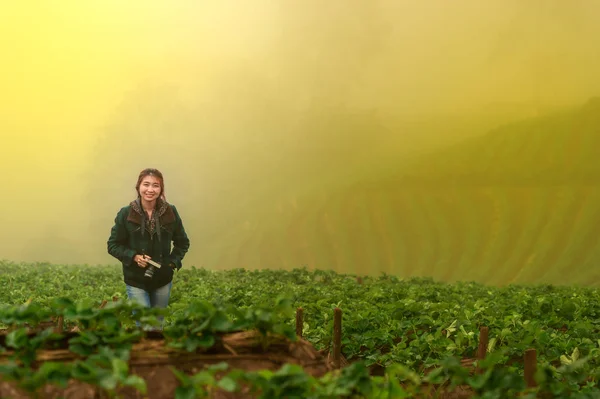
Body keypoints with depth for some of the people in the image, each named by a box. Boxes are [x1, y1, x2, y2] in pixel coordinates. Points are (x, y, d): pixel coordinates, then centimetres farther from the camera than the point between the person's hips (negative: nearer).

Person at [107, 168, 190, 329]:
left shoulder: (170, 212, -5)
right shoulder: (126, 213, -11)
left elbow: (183, 242, 7)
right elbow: (113, 245, -3)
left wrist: (173, 262, -8)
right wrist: (133, 256, -19)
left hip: (162, 280, 3)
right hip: (136, 280, -3)